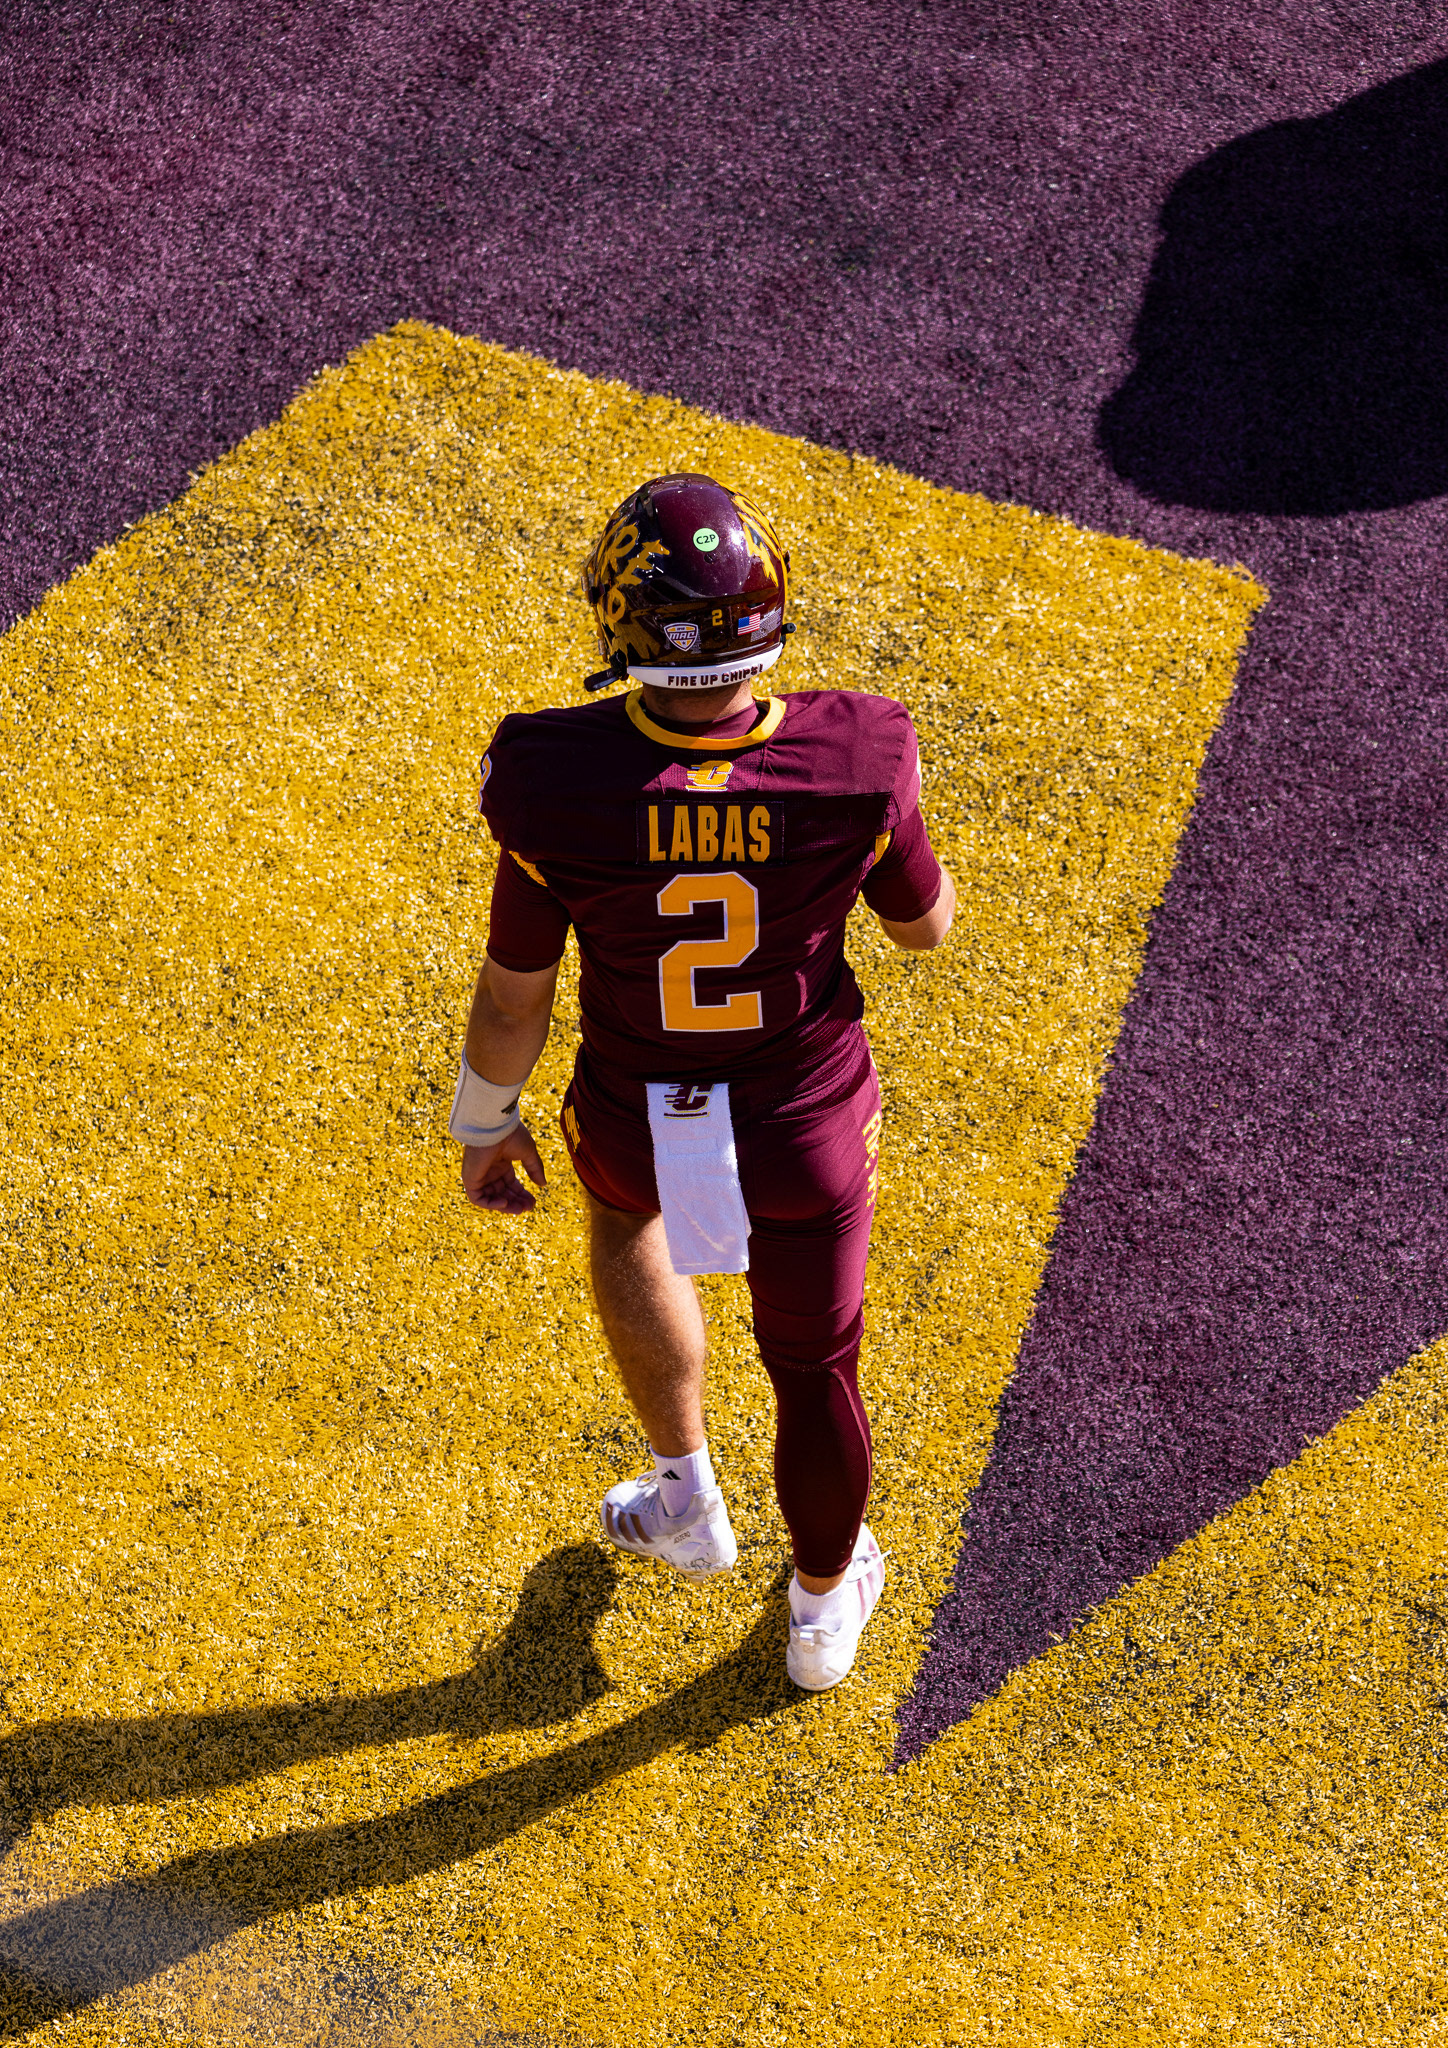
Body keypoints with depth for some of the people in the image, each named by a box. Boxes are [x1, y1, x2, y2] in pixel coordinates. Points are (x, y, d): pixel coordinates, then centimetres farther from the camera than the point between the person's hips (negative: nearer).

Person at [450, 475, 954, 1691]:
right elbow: (926, 925, -5)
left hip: (639, 1120, 0)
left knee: (626, 1216, 38)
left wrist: (484, 1124, 5)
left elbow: (513, 998, -14)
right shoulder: (855, 768, -25)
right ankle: (824, 1607, 52)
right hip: (810, 1128, 0)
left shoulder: (560, 785, -28)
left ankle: (688, 1500, 48)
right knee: (814, 1366, 25)